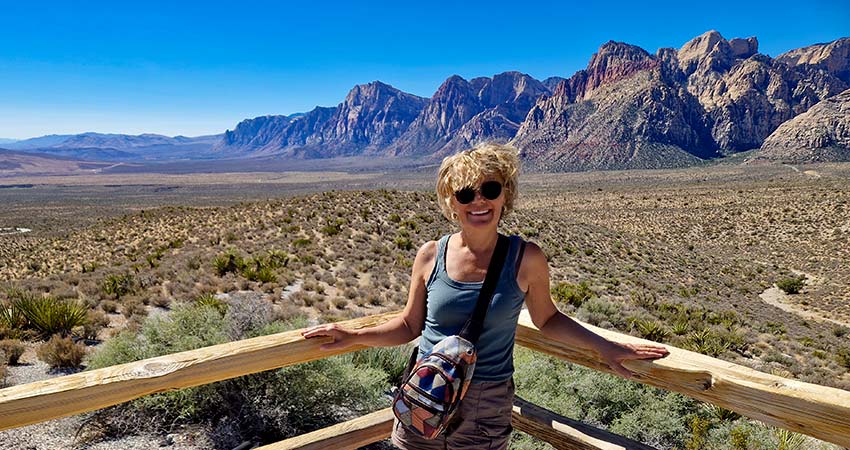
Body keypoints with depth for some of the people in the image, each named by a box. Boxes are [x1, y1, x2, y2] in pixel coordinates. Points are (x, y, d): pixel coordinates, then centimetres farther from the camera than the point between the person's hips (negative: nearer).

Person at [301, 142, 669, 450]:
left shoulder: (526, 259, -9)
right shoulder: (431, 256, -5)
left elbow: (546, 319, 6)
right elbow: (409, 325, 5)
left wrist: (603, 346, -1)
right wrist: (353, 337, -4)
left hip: (486, 413, -1)